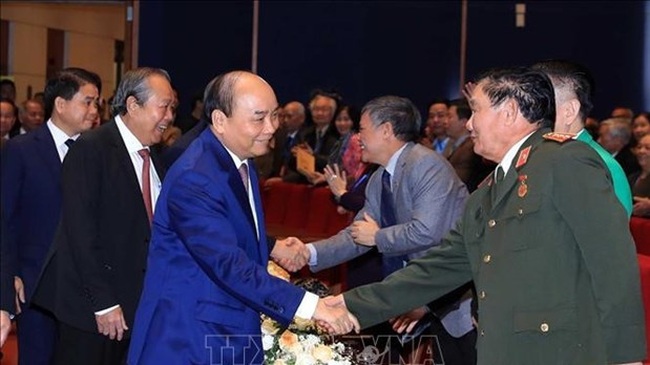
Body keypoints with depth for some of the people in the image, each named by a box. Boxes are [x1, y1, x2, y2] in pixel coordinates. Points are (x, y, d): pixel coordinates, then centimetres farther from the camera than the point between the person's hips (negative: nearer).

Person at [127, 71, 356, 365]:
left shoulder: (242, 160, 8)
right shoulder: (193, 179, -22)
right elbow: (228, 264, -29)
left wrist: (274, 248, 6)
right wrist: (310, 305, -32)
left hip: (236, 334, 9)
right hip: (189, 341, -8)